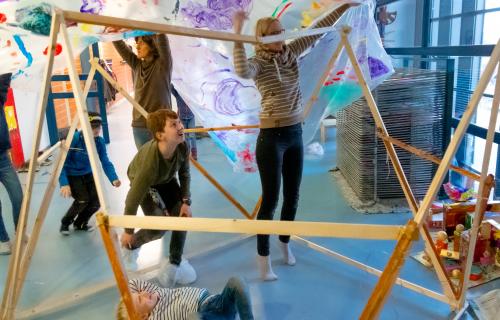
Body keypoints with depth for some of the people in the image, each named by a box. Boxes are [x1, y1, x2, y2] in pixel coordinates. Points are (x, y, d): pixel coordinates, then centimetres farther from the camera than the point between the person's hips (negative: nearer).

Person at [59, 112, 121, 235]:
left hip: (87, 175, 5)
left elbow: (106, 162, -13)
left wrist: (114, 179, -30)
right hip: (71, 176, -4)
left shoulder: (100, 141, -12)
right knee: (83, 200, -22)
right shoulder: (74, 139, -26)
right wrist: (64, 183, -36)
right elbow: (62, 162, -24)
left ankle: (80, 223, 21)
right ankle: (65, 224, 7)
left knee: (96, 201, -9)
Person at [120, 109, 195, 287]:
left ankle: (175, 264, 8)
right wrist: (128, 232, -23)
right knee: (158, 227, -10)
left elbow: (184, 174, -9)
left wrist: (186, 201, -15)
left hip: (167, 180, 5)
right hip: (142, 180, -5)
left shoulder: (182, 147, -32)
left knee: (181, 217, -7)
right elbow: (133, 200, -35)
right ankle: (128, 245, 22)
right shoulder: (150, 162, -46)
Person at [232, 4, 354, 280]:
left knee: (292, 197, 16)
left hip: (295, 134, 7)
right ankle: (263, 259, 13)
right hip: (272, 137, -7)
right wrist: (238, 36, -37)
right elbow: (242, 71, -36)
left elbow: (318, 29, 15)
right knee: (271, 199, -1)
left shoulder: (290, 52, 8)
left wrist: (345, 6, 15)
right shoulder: (258, 62, -11)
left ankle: (285, 243, 38)